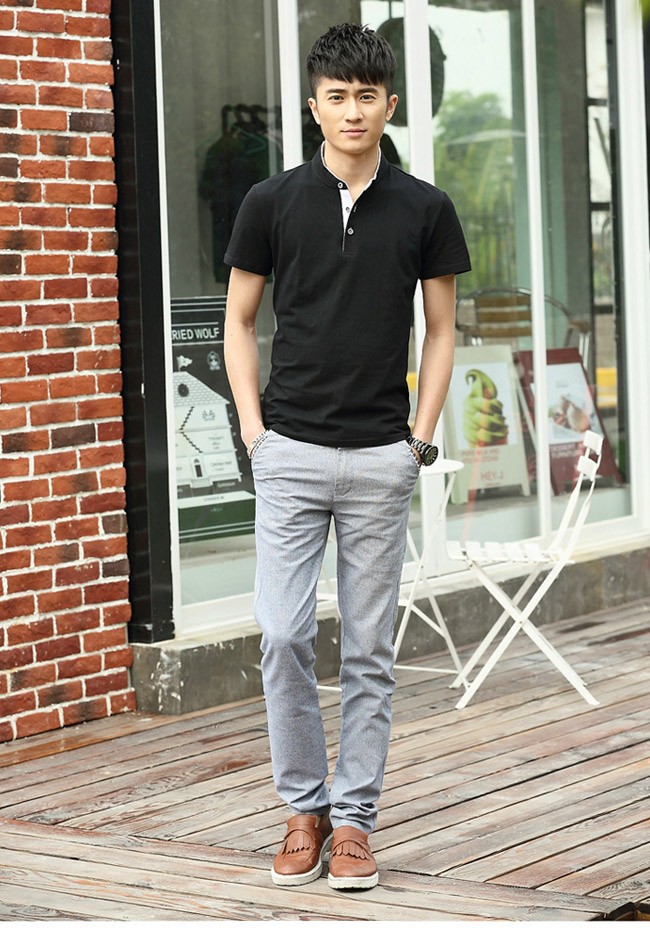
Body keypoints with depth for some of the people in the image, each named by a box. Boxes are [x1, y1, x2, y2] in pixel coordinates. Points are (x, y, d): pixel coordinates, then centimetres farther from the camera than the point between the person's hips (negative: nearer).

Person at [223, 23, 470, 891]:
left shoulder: (424, 209, 2)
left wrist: (422, 435, 0)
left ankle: (354, 820, 14)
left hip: (381, 460, 0)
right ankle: (304, 809, 12)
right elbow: (239, 320, 8)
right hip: (291, 453, 0)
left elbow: (441, 329, 8)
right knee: (283, 636, -4)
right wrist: (253, 427, -1)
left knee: (369, 650, 5)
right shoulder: (273, 202, 0)